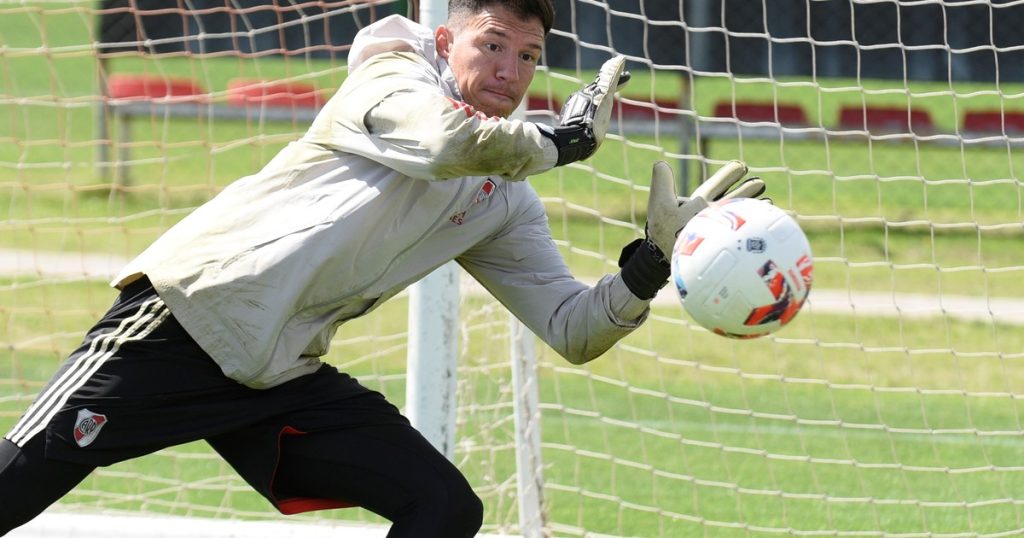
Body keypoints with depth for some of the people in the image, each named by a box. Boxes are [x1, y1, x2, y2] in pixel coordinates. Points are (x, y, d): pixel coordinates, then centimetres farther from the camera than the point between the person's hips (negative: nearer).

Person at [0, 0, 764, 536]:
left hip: (284, 377, 7)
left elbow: (574, 331, 12)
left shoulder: (506, 205, 14)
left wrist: (653, 259, -4)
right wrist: (566, 138, -10)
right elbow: (451, 142, -26)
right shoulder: (392, 78, -4)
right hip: (188, 313, -6)